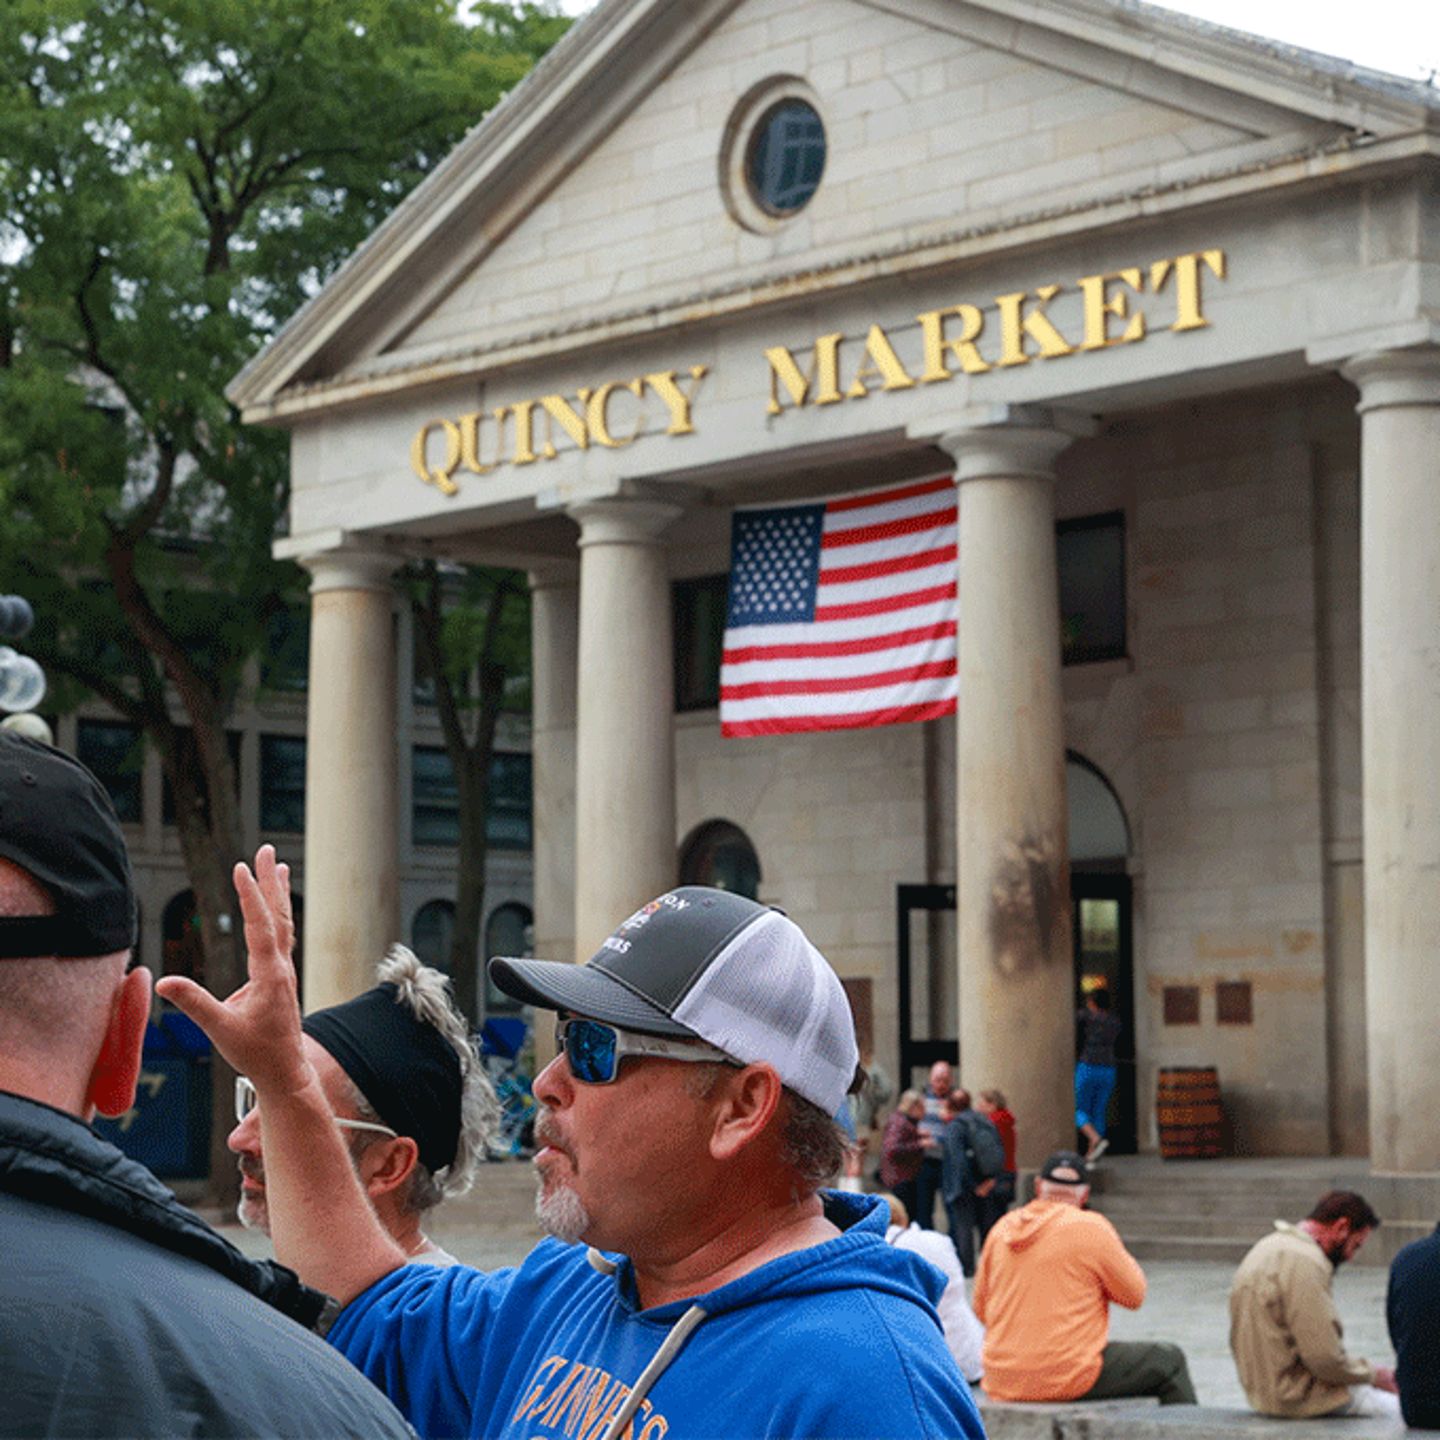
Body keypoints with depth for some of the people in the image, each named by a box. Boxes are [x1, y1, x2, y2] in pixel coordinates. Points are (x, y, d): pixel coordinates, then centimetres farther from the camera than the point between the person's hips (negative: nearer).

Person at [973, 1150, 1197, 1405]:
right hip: (1068, 1379, -6)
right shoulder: (1091, 1228, -8)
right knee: (1169, 1360, 11)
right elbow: (1134, 1295, 1)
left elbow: (981, 1309, 13)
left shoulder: (1001, 1228, 6)